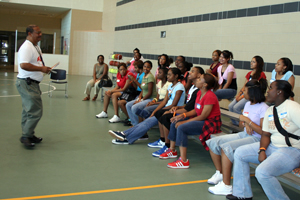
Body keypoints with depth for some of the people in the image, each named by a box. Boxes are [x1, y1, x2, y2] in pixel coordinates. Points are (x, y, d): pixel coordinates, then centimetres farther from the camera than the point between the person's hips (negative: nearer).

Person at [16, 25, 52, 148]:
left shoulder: (36, 47, 17)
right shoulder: (26, 47, -16)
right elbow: (23, 65, -28)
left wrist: (44, 68, 11)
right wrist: (41, 68, -23)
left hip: (32, 83, 11)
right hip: (27, 83, -11)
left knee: (29, 111, 16)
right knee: (35, 111, -11)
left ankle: (28, 135, 26)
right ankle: (26, 136, -1)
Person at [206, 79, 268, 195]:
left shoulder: (263, 108, -15)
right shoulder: (248, 104, 11)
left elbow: (264, 132, -21)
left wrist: (247, 120, -19)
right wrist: (246, 124, -6)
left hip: (256, 139, -9)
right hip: (243, 134, 9)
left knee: (226, 147, -31)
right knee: (213, 142, -1)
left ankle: (226, 186, -26)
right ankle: (219, 173, 12)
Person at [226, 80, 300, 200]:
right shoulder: (270, 111, 10)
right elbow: (266, 134, 9)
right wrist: (262, 150, -10)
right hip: (272, 146, 9)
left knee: (262, 172, -30)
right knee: (240, 153, 6)